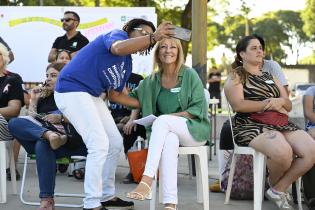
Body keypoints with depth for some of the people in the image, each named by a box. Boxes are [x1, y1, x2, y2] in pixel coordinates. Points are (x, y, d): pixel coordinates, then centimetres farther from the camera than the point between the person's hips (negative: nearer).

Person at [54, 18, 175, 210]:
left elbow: (115, 95, 20)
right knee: (99, 144, -17)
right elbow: (118, 48, -34)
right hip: (72, 90, -10)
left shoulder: (127, 64, 16)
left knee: (115, 143, 13)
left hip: (92, 96, 10)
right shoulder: (118, 35, -8)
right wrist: (154, 36, -39)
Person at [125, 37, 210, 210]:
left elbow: (199, 108, -6)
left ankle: (147, 180, -44)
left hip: (194, 128, -2)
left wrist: (170, 117, -17)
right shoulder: (152, 80, 11)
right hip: (168, 131, 2)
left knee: (162, 120, -33)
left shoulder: (189, 75, 0)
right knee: (170, 140, -36)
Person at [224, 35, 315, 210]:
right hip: (251, 125, -6)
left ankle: (279, 189, -7)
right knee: (283, 152, -36)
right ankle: (273, 183, -1)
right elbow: (238, 105, -11)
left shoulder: (269, 77, 26)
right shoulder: (236, 76, 7)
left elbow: (289, 106, 22)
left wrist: (281, 101, -3)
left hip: (280, 123, 7)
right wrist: (269, 103, -6)